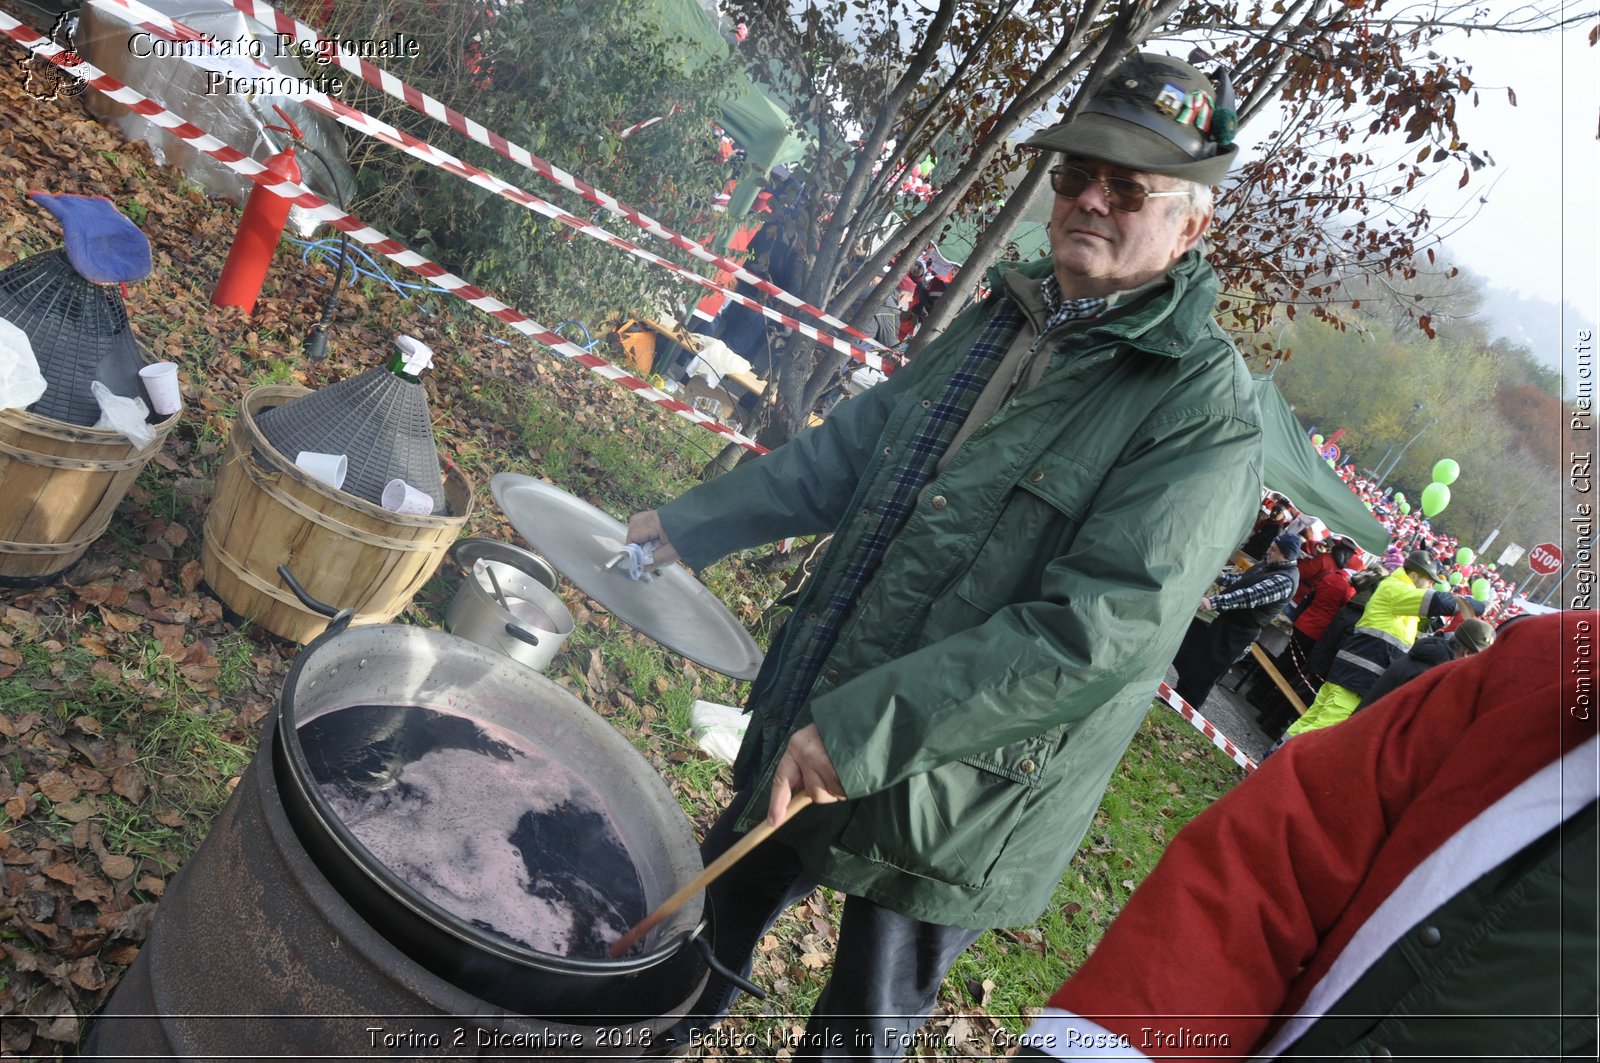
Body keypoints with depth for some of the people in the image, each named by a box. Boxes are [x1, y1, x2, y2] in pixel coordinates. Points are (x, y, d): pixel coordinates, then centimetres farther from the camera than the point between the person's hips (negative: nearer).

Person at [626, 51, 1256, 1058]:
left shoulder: (1205, 409, -19)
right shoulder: (1006, 313, 4)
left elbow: (1099, 633, -28)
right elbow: (855, 445, 11)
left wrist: (862, 732, -31)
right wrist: (689, 523, 8)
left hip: (949, 802, -6)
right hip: (806, 721, 7)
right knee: (714, 914, 27)